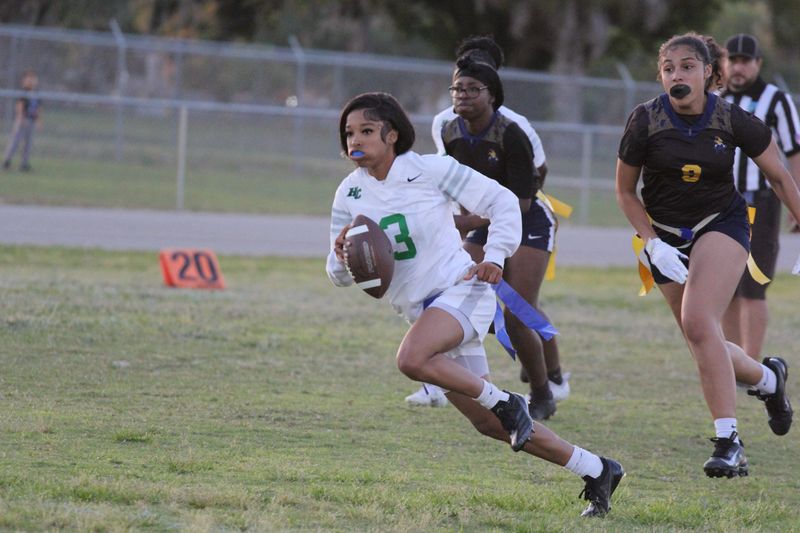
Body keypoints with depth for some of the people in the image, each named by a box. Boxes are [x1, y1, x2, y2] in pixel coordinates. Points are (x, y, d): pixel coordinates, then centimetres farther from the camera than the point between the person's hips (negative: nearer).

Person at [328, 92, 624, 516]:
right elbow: (340, 276, 7)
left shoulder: (430, 170, -8)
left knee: (411, 360, -35)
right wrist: (342, 256, -16)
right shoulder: (349, 195, 5)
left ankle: (504, 402, -13)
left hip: (461, 288, -6)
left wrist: (495, 257, -15)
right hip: (420, 310, 6)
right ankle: (596, 471, 19)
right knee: (490, 425, 6)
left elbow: (502, 201, -3)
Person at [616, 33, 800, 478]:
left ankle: (728, 442, -25)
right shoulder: (645, 121, -11)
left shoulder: (733, 120, -13)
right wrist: (654, 244, -10)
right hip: (667, 238, 3)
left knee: (699, 322, -26)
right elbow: (625, 193, 0)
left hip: (722, 225, -3)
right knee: (706, 350, 2)